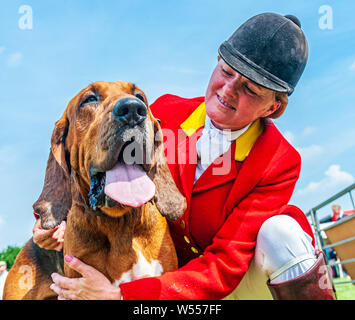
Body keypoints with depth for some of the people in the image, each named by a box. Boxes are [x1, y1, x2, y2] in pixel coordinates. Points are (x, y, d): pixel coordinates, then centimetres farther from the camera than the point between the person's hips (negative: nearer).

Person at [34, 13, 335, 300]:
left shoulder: (279, 163, -22)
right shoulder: (166, 110, -11)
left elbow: (226, 265, -27)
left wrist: (120, 294, -35)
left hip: (242, 285, -1)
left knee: (282, 233, -32)